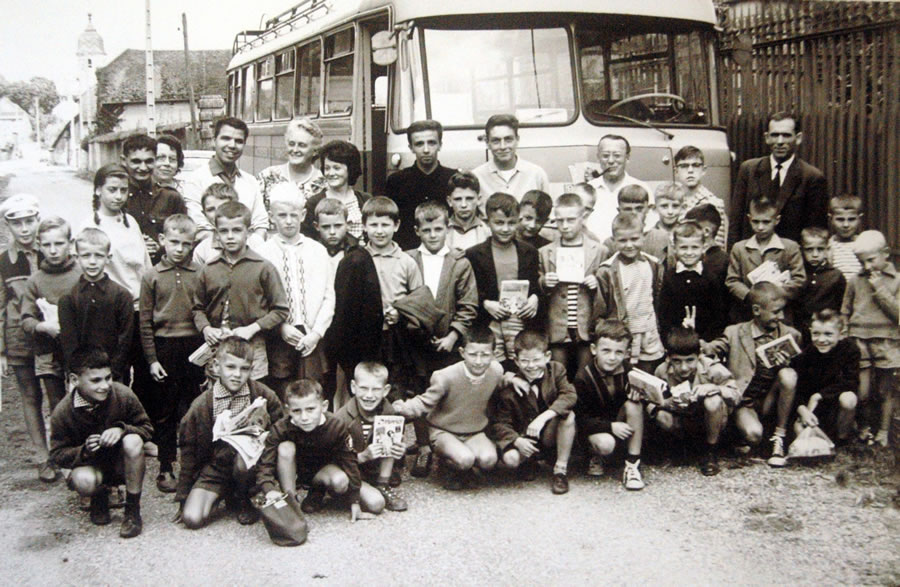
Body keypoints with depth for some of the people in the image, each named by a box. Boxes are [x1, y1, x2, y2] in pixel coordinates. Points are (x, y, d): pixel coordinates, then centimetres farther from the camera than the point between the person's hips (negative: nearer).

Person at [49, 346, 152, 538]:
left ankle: (132, 510, -18)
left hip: (123, 463, 1)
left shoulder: (123, 395, -19)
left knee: (133, 441, -33)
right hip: (92, 465, 0)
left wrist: (122, 429, -29)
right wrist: (84, 451, -31)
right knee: (83, 481, -36)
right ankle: (100, 496, 7)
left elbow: (147, 428, -7)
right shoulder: (62, 413, -18)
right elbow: (58, 455, -9)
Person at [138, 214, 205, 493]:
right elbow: (145, 321, 2)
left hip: (194, 347, 0)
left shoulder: (199, 274, 1)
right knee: (164, 412, 7)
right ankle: (165, 467, 16)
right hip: (164, 347, 0)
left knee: (191, 409, 5)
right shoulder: (152, 276, 1)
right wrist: (152, 359, -2)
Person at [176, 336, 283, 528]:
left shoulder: (263, 395, -7)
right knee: (192, 519, -22)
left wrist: (264, 426, -20)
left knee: (244, 459, -35)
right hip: (214, 467, -1)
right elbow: (187, 452, 0)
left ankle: (245, 500, -3)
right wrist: (183, 498, 1)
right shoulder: (201, 405, -7)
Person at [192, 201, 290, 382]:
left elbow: (280, 310, 0)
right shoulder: (208, 271, 8)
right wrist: (205, 328, -2)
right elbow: (198, 308, 18)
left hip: (252, 348, -3)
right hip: (215, 348, 3)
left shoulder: (263, 268, -1)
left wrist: (252, 328, -11)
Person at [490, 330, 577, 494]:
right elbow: (499, 423, -14)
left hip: (550, 432, 2)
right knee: (510, 458, -32)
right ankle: (529, 461, 10)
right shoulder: (508, 388, -15)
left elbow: (570, 395, -23)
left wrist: (543, 417, -36)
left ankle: (561, 469, -14)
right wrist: (517, 440, -33)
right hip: (523, 436, -1)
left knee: (568, 415, -29)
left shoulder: (556, 369, -8)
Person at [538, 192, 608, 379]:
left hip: (587, 330, -1)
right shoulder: (545, 252, 10)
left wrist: (597, 285, -8)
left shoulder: (599, 251, 7)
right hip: (557, 332, 1)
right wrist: (544, 284, -7)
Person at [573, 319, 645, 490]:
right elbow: (581, 418, -17)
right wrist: (610, 427, -28)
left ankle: (633, 463, -19)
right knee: (605, 444, -37)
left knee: (633, 404, -25)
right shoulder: (583, 378, -19)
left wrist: (637, 392, -23)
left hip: (621, 428, 4)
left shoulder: (628, 371, -11)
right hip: (594, 428, -4)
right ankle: (596, 457, 5)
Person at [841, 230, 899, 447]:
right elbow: (845, 313, 16)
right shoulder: (855, 282, 7)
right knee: (862, 393, -3)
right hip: (859, 341, 1)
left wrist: (879, 289, -12)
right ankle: (865, 425, 20)